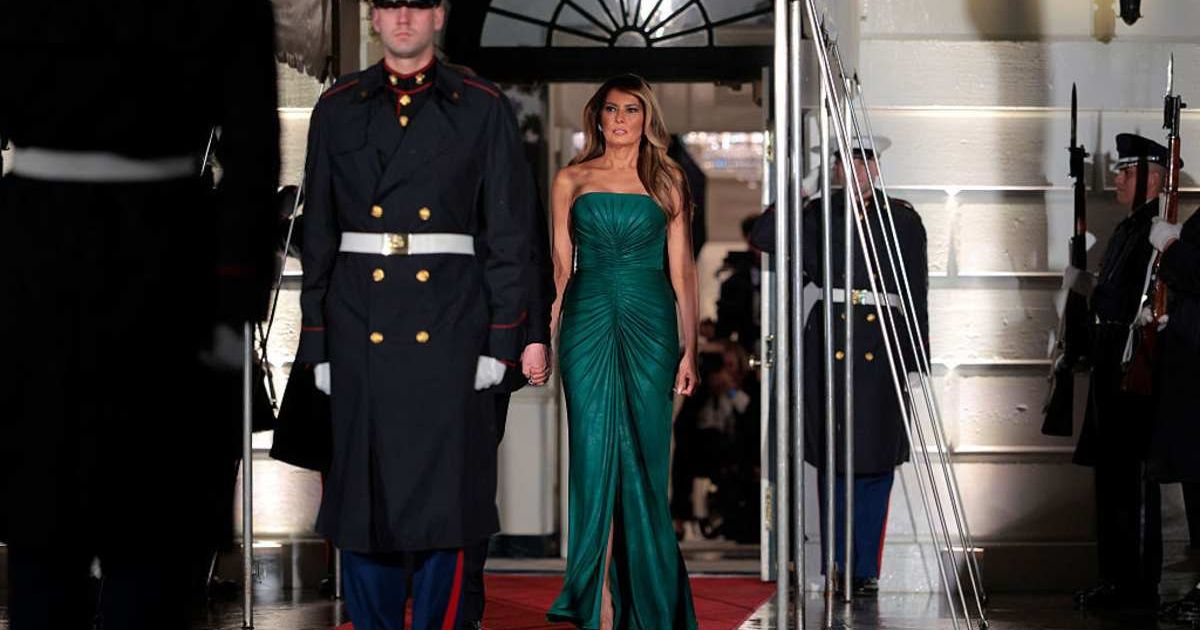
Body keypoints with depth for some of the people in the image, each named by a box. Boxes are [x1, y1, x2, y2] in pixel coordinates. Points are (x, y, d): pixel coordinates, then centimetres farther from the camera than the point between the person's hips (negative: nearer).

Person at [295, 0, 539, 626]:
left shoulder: (483, 107, 5)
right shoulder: (338, 108, 10)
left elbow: (510, 230, 3)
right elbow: (318, 230, 10)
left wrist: (501, 339, -3)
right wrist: (316, 340, 5)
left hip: (449, 322, -2)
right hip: (360, 327, 2)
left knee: (442, 484, -2)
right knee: (363, 486, 2)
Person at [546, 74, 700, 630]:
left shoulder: (666, 181, 9)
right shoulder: (572, 181, 10)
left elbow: (682, 268, 6)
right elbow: (560, 265, 9)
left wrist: (689, 346, 0)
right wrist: (544, 334, -1)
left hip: (649, 322, 0)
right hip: (588, 320, 0)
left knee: (644, 456, 1)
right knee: (594, 453, -4)